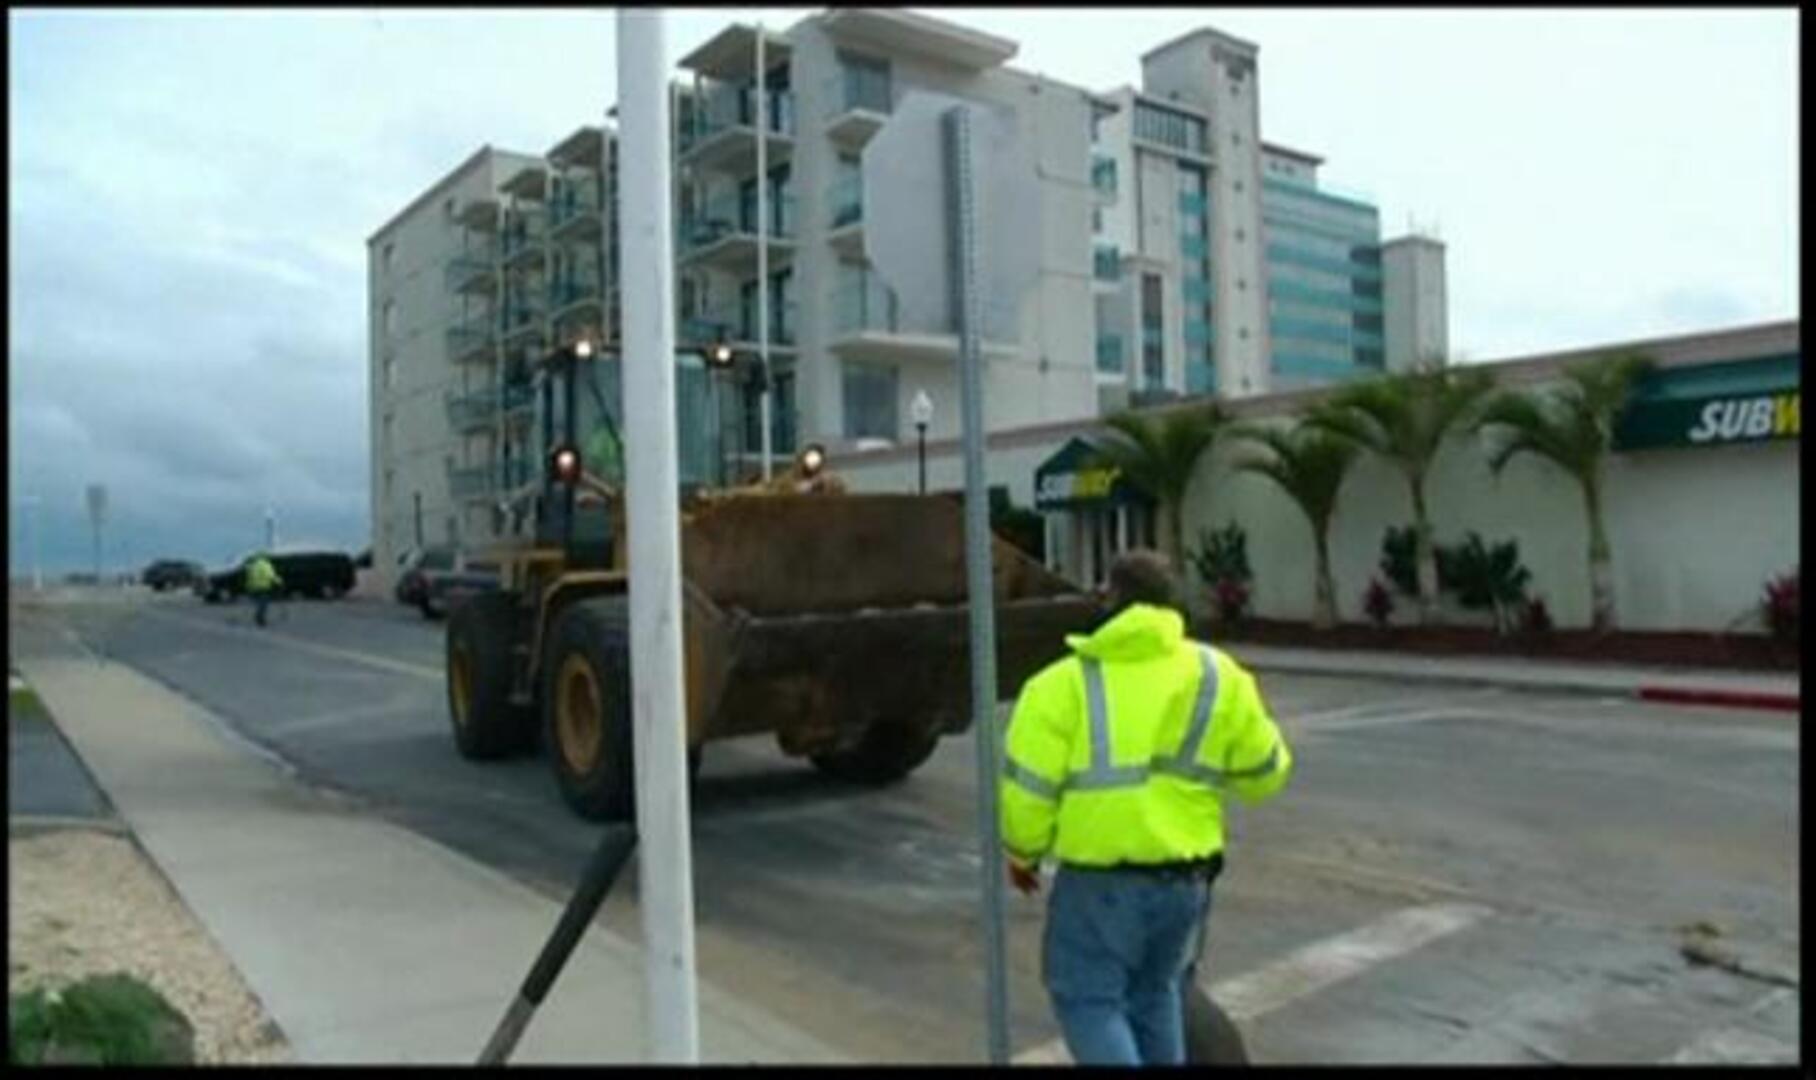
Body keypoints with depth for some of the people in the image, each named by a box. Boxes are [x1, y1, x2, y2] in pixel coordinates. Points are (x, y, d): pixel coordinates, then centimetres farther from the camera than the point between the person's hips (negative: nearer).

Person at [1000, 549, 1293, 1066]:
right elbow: (1263, 774, 8)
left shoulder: (1064, 683, -9)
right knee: (1156, 992, 23)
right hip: (1186, 876, 5)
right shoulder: (1218, 676, 1)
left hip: (1100, 878, -4)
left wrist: (1023, 854, 8)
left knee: (1089, 998, 9)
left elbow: (1027, 788, -10)